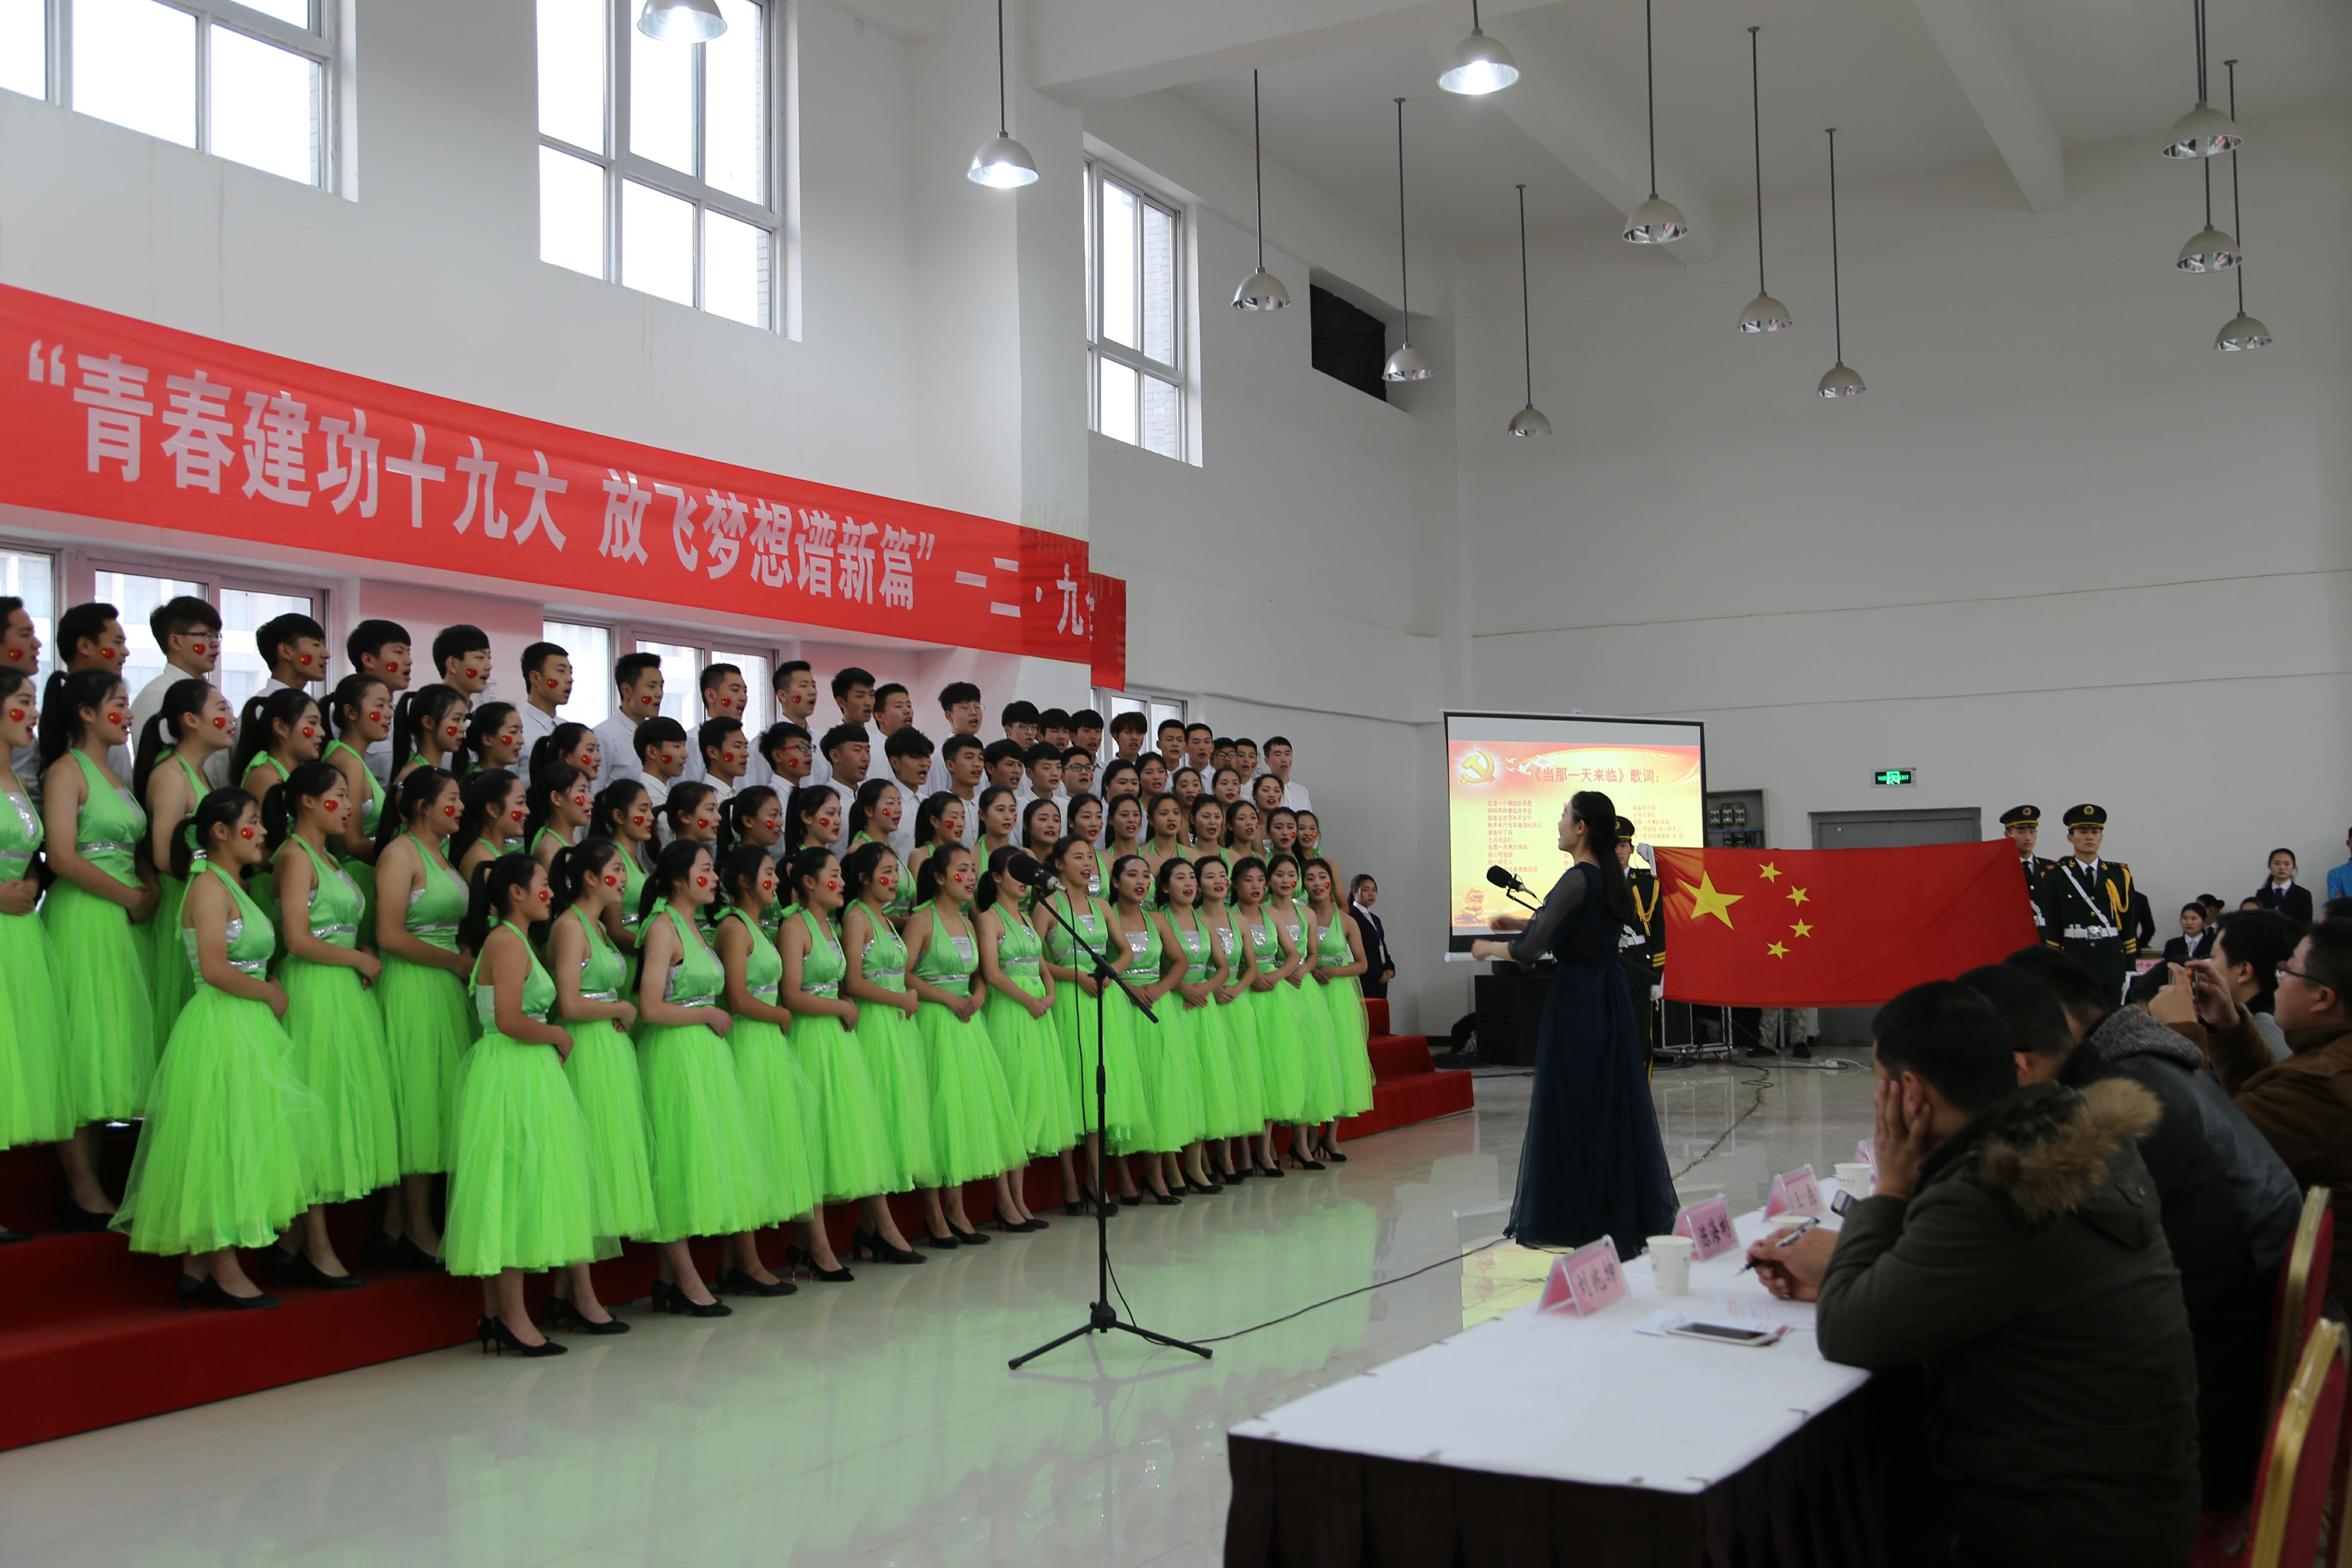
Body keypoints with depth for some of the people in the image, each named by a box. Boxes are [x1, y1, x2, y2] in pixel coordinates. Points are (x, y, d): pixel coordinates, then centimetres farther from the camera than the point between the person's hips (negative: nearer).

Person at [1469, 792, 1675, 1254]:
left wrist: (1488, 948, -2)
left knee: (1573, 1107, 0)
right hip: (1610, 996, 9)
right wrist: (1523, 921, 24)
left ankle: (1577, 1215, 5)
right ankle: (1632, 1210, 20)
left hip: (1577, 1002, -9)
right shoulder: (1610, 877, 8)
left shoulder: (1577, 880, -18)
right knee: (1615, 1103, 13)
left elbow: (1529, 951, -20)